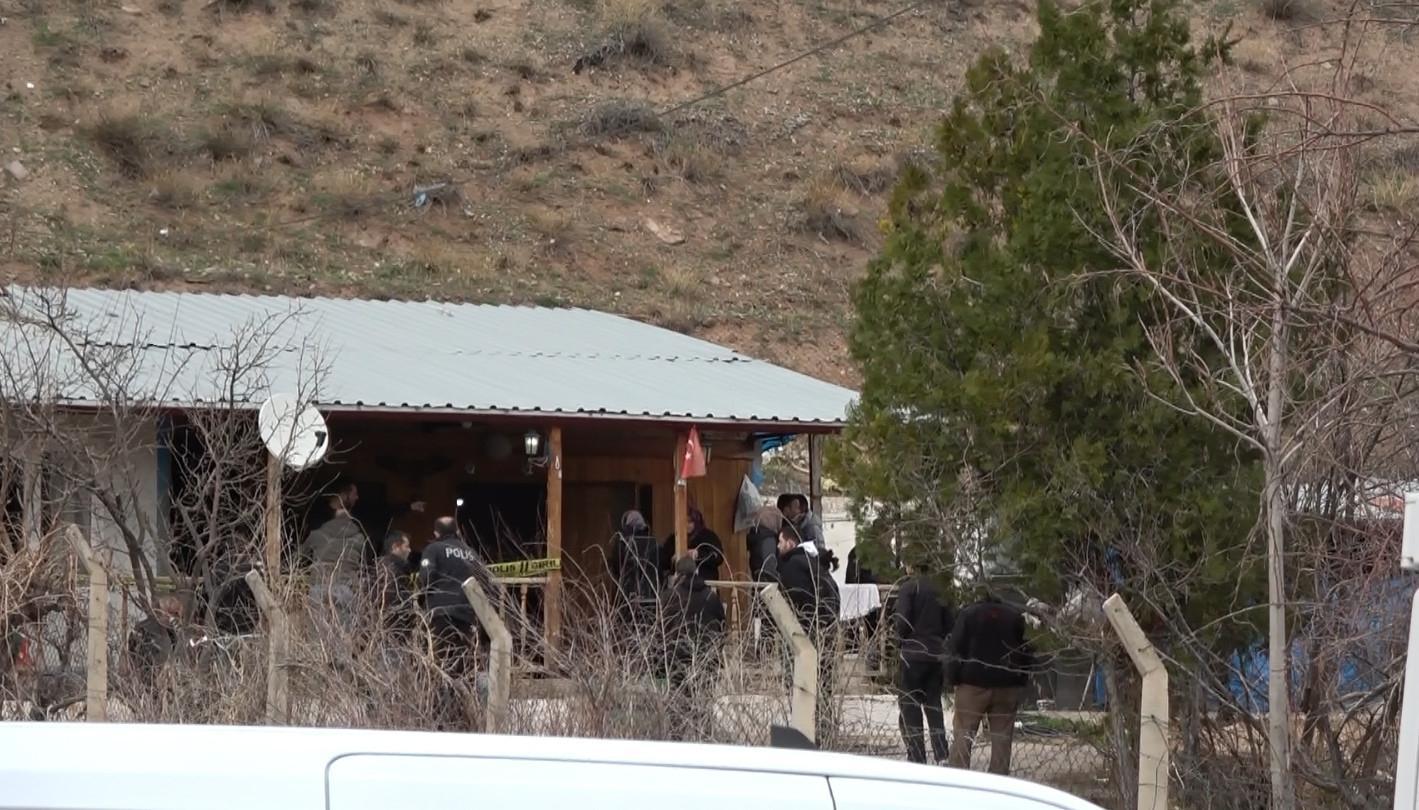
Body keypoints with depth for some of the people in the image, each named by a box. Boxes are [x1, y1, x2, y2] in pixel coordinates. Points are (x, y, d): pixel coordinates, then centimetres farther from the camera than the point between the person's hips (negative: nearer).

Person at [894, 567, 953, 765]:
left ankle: (917, 758, -5)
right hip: (936, 654, 6)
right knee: (934, 706, 13)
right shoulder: (937, 590, 9)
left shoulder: (908, 588, -10)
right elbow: (948, 625, 11)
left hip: (913, 654, -6)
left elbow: (902, 622, -15)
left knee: (909, 707, 0)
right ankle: (942, 758, 6)